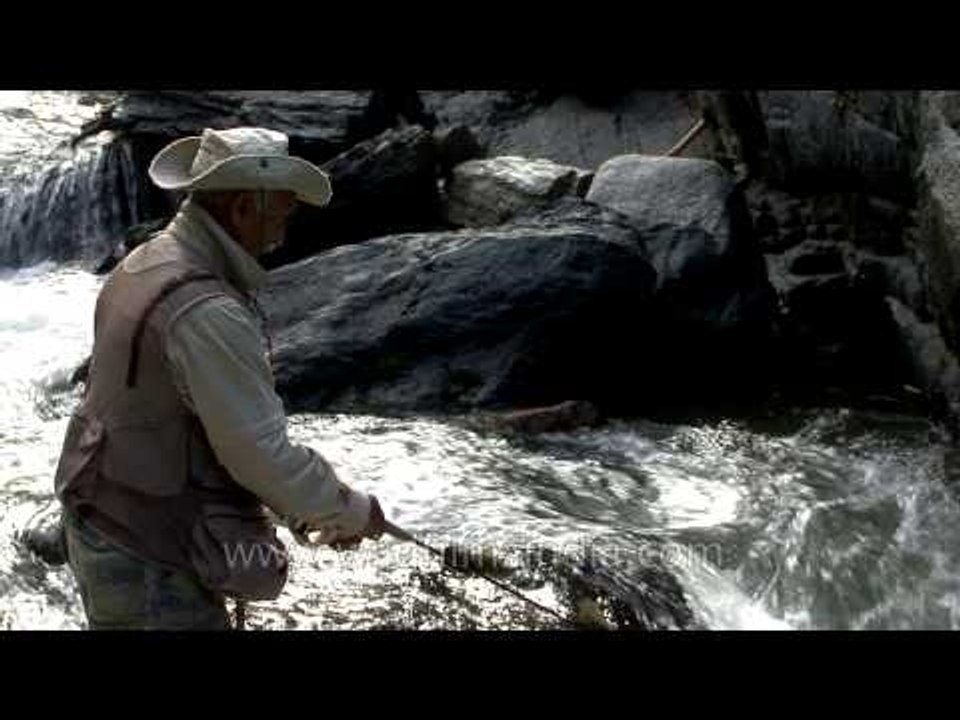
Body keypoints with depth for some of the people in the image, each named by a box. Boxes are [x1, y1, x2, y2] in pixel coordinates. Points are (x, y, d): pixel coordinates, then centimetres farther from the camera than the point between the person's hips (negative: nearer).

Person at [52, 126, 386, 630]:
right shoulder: (207, 314, -28)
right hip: (149, 566, -9)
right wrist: (352, 512, -7)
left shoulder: (141, 265, 3)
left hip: (100, 529, 10)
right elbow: (264, 455, -24)